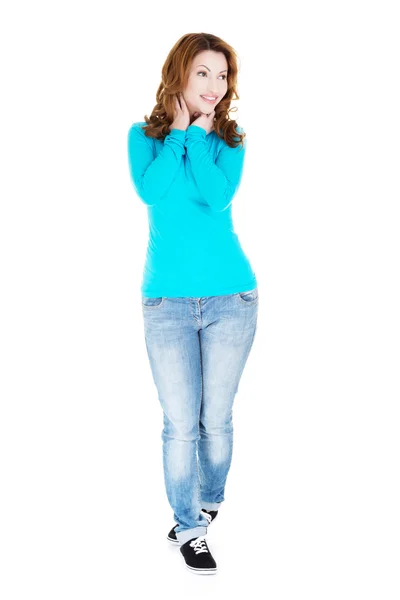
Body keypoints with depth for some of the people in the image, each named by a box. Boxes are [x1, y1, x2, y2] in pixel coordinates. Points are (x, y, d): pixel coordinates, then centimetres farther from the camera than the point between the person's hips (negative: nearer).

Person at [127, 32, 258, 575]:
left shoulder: (229, 141, 5)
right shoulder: (145, 135, 5)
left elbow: (218, 195, -14)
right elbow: (149, 190, -14)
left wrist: (195, 133, -7)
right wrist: (178, 133, -7)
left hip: (231, 298, 1)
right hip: (167, 301, -1)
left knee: (216, 418, 7)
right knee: (181, 423, -1)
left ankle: (209, 502, 32)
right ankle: (189, 527, 14)